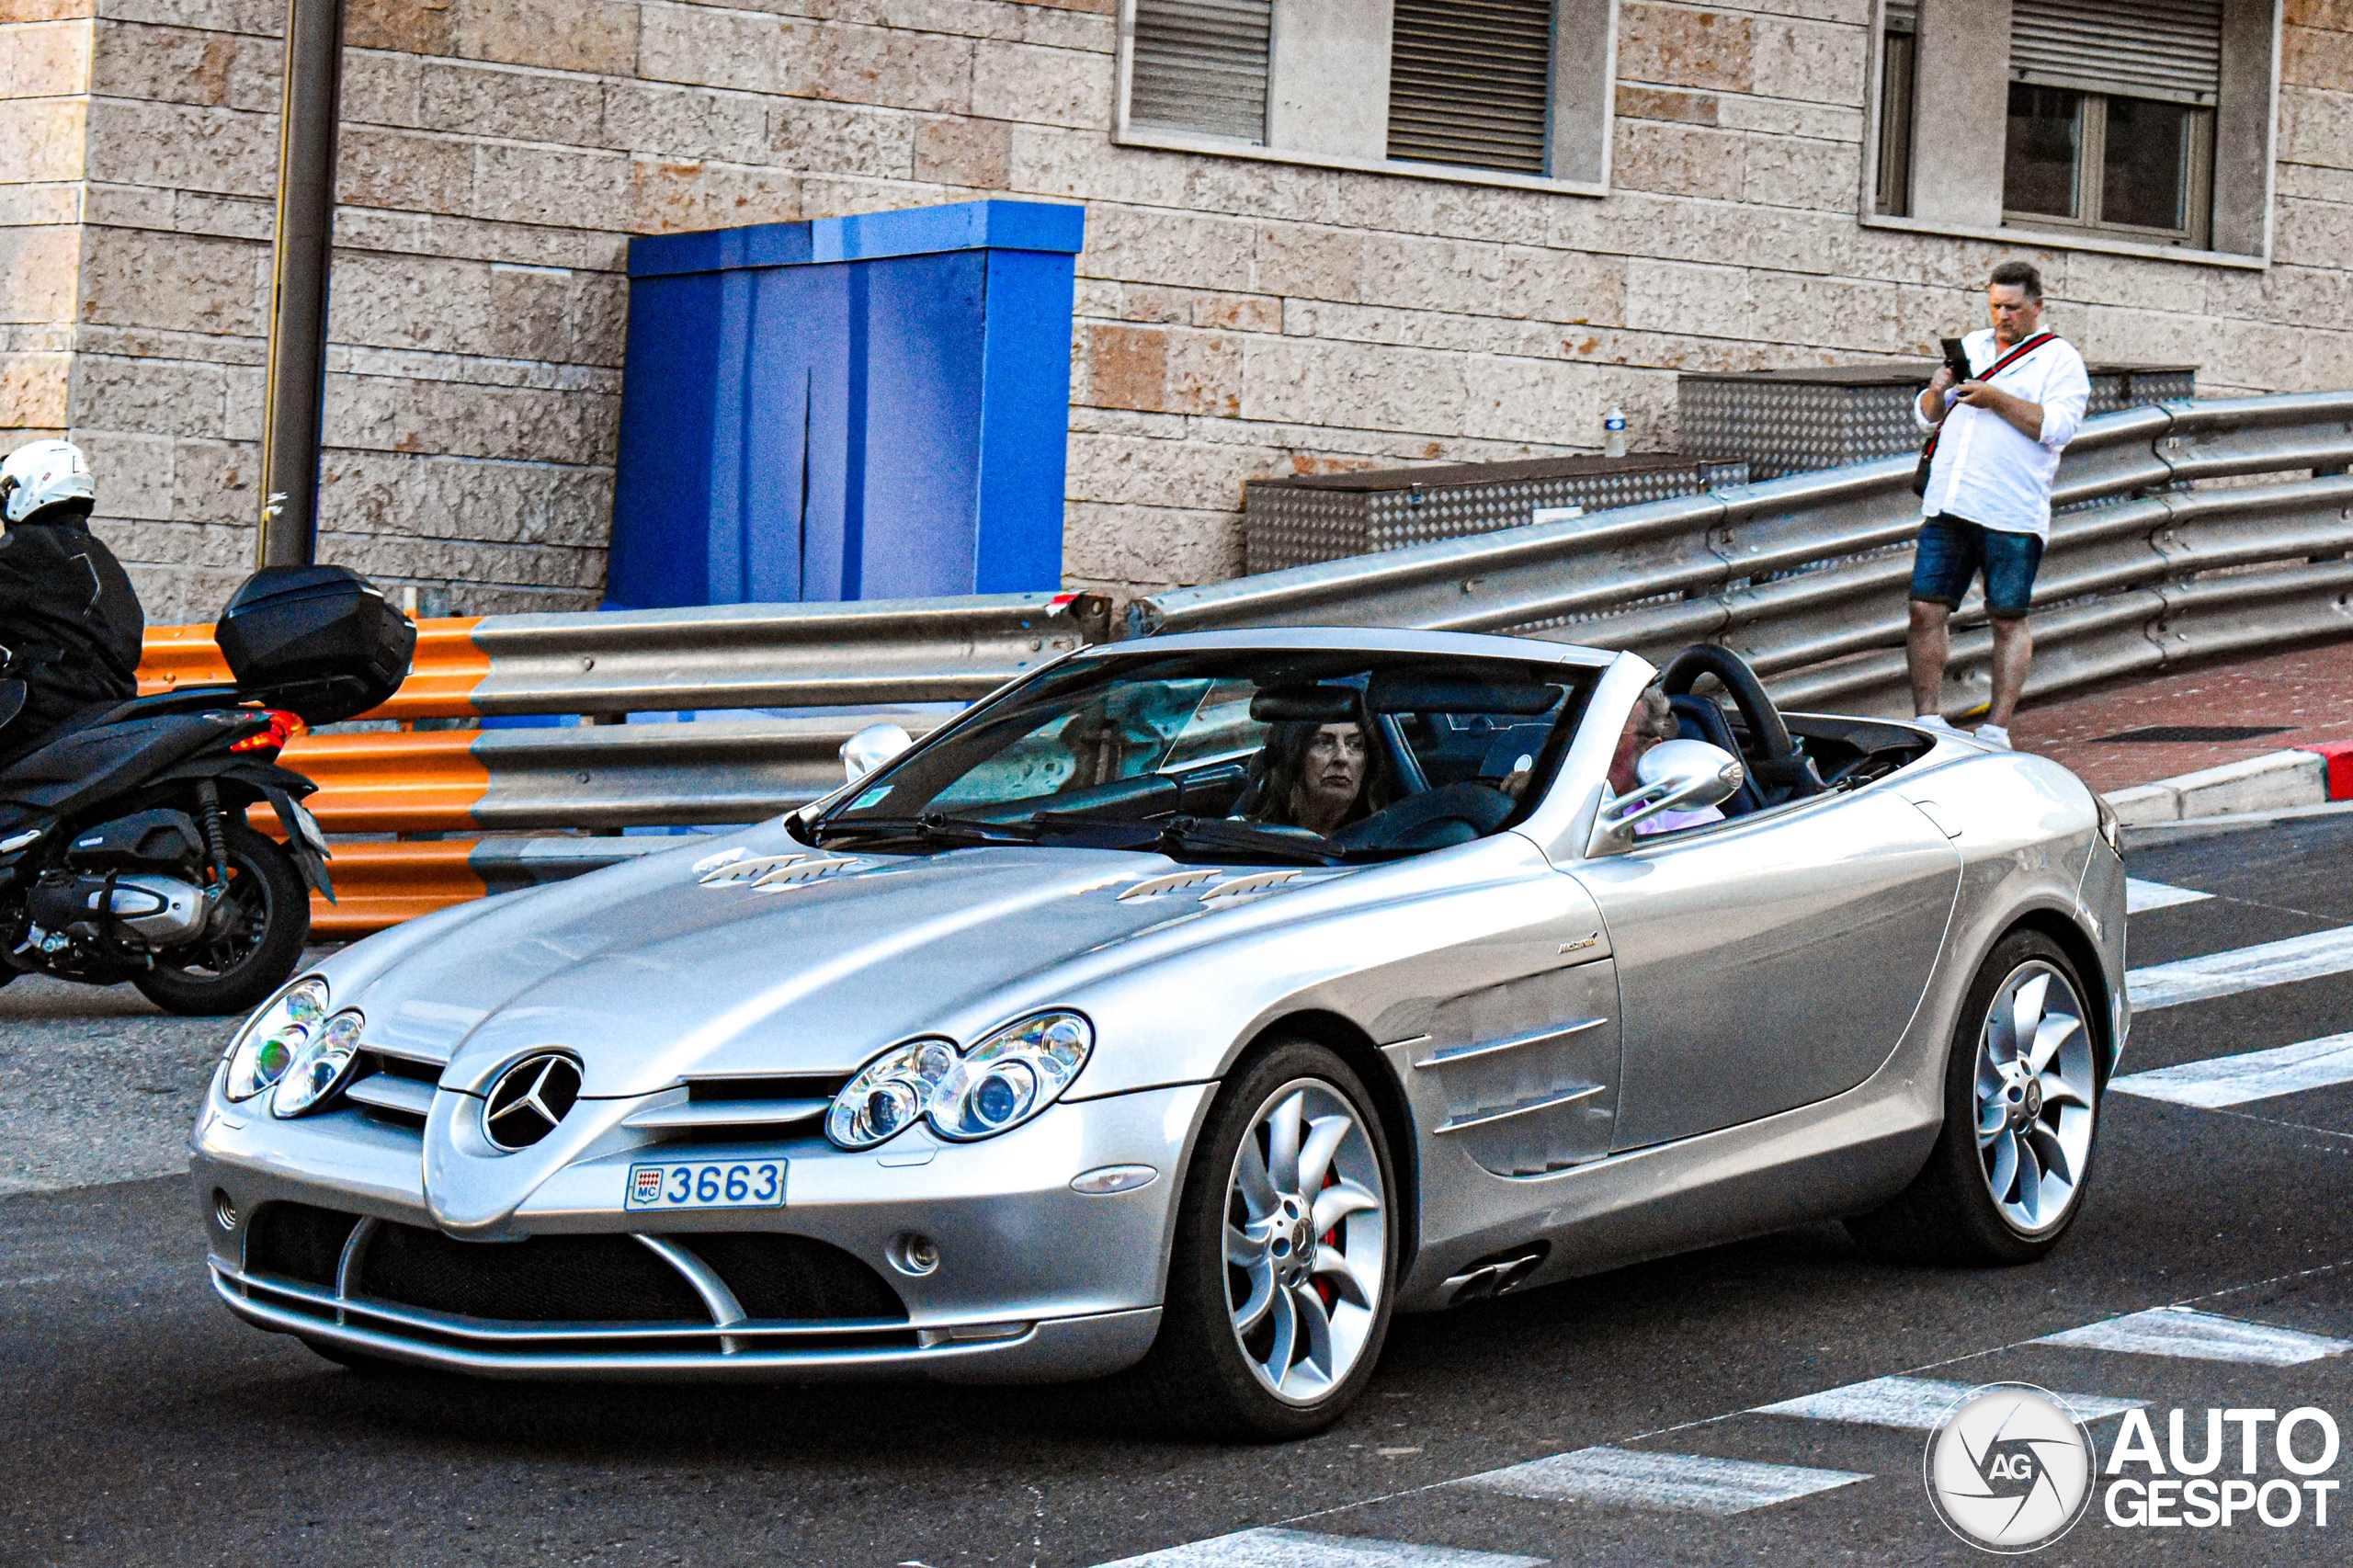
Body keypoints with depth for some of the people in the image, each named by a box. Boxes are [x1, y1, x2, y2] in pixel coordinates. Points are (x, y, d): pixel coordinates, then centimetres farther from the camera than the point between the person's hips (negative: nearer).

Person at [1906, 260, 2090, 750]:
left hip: (2011, 514, -5)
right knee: (1925, 609, -2)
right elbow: (1927, 418, 22)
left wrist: (1997, 399, -16)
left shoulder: (2060, 359, 4)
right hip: (1948, 506, 5)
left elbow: (2059, 427, -10)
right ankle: (1928, 721, 4)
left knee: (2008, 621, 0)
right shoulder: (1972, 346, 20)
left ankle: (1997, 729, 5)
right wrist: (1939, 391, 0)